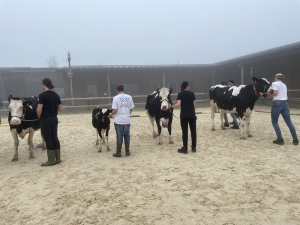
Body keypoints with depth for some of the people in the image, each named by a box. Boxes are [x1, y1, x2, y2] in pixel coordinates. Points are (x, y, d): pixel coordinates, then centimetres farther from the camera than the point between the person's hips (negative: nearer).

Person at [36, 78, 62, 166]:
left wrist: (39, 117, -2)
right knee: (54, 138, 11)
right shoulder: (56, 95, 6)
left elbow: (39, 109, -18)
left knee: (48, 139, 1)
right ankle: (57, 159, 17)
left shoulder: (42, 95, -14)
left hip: (45, 119, -7)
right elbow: (60, 107, 10)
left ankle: (51, 160, 6)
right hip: (54, 119, 7)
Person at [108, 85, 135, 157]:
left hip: (118, 121, -3)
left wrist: (110, 115, 5)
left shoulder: (116, 98, -10)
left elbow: (115, 110, -14)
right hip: (127, 120, 3)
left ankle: (118, 153, 15)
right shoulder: (129, 97, 1)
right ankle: (127, 152, 20)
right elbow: (131, 109, 6)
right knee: (127, 136, 12)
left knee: (119, 137, 6)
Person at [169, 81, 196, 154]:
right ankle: (194, 147, 17)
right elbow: (194, 105, 4)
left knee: (185, 132, 3)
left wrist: (171, 106, 0)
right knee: (193, 131, 9)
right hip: (192, 115, 2)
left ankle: (185, 148, 8)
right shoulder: (192, 93, 4)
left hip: (184, 116, -2)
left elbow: (178, 104, -15)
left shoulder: (180, 94, -4)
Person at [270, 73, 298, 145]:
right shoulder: (284, 85, 21)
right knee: (289, 122, 9)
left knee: (274, 122, 6)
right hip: (285, 103, 7)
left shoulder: (274, 83, -2)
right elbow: (283, 94, 14)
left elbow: (275, 93, -14)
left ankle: (280, 139, 0)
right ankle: (295, 139, 10)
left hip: (277, 103, -6)